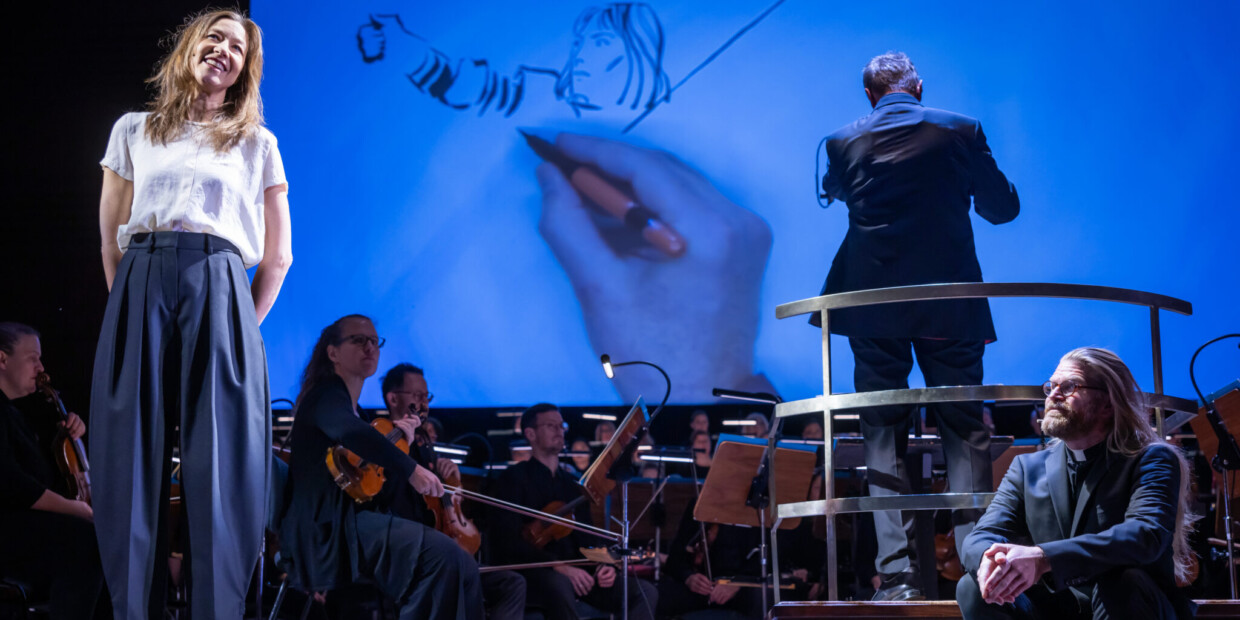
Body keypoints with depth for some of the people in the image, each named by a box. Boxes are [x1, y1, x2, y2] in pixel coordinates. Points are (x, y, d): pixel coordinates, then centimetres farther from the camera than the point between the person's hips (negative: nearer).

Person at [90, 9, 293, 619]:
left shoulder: (257, 144, 16)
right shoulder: (133, 132, 18)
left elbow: (278, 255, 15)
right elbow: (110, 241, 16)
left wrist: (246, 322, 6)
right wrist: (129, 303, 7)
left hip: (220, 290, -1)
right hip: (140, 288, 1)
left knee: (221, 462, -7)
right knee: (132, 459, -3)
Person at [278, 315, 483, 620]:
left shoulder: (351, 407, 25)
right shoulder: (325, 395, -4)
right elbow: (350, 432, -29)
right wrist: (410, 469, -36)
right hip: (326, 528, -10)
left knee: (461, 567, -1)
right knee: (440, 553, -28)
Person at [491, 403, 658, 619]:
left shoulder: (572, 483, 23)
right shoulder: (515, 478, 2)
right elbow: (507, 541, -11)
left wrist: (604, 565, -4)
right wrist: (559, 567, -24)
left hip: (575, 573, 6)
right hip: (534, 574, -6)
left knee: (646, 592, -15)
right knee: (560, 584, -41)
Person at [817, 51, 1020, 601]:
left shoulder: (842, 142, 0)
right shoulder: (960, 131, -2)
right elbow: (1003, 207, 6)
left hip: (872, 303, 0)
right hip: (949, 306, 0)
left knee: (883, 438, 4)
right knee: (965, 433, 7)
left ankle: (898, 572, -2)